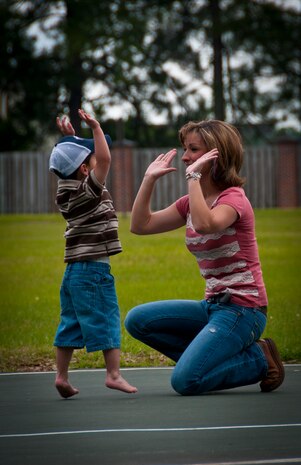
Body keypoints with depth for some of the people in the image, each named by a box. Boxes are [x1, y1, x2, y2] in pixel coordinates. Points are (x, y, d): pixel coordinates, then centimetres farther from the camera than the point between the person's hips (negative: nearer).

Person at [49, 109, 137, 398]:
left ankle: (62, 376, 10)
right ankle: (113, 374, -6)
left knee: (70, 324, 10)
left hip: (73, 270, 8)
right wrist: (95, 128, -19)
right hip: (94, 269, -8)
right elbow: (104, 159, -26)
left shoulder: (66, 191, 8)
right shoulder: (88, 191, -15)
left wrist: (70, 140, 22)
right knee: (106, 320, -4)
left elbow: (70, 165, 28)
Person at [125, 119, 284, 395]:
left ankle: (258, 360, 0)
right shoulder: (191, 202, 11)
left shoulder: (233, 198, -13)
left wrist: (193, 176, -28)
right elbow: (140, 225, 10)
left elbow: (204, 225, -36)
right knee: (137, 320, -1)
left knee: (185, 381, -22)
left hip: (242, 308, -8)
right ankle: (207, 358, 3)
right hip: (214, 305, 8)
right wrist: (150, 178, 4)